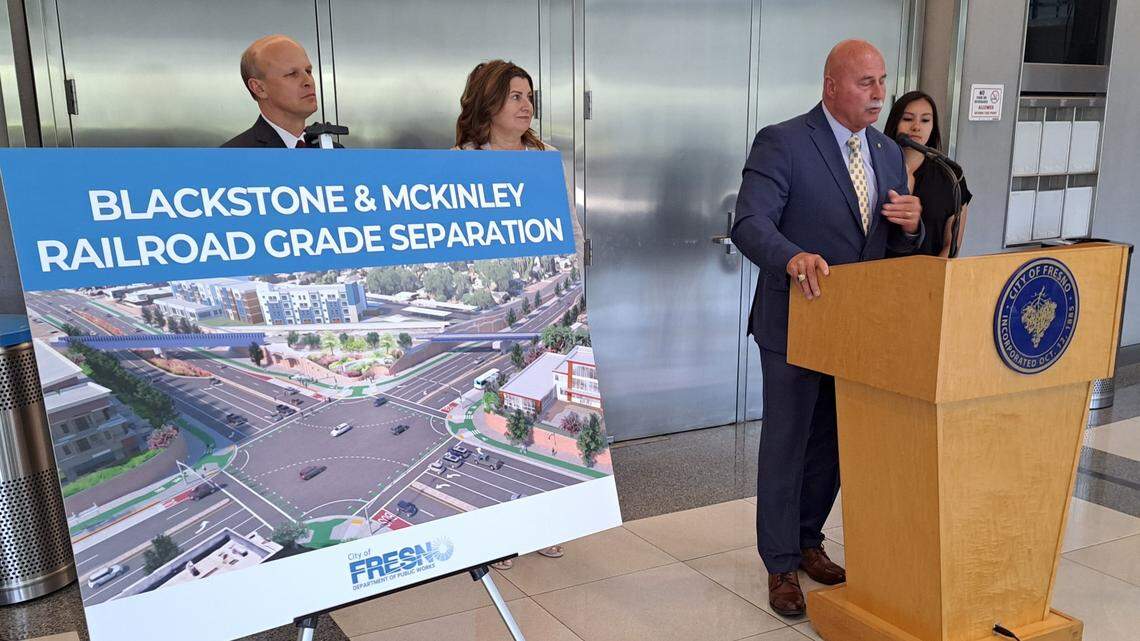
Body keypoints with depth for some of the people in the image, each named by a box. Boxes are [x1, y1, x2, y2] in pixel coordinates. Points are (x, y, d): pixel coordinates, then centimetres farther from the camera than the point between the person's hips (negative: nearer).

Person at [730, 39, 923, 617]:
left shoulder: (888, 153, 9)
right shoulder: (782, 143, -13)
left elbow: (896, 247, 12)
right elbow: (750, 224, -25)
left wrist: (910, 225, -11)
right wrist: (793, 257, -44)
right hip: (795, 324, -6)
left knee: (833, 444, 17)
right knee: (786, 445, 6)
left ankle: (808, 541, 38)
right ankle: (781, 564, 23)